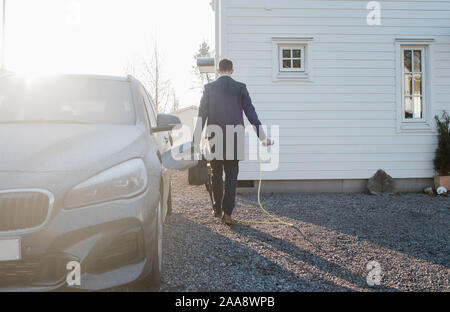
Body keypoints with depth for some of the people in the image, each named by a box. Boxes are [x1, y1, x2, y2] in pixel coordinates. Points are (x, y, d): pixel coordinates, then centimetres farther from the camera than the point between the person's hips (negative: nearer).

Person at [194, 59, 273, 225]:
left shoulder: (209, 88, 1)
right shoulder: (240, 88, -2)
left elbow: (202, 115, 1)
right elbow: (250, 113, -4)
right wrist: (262, 136, -2)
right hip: (234, 139, -1)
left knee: (216, 175, 15)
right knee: (231, 176, 3)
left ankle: (217, 209, 24)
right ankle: (227, 213, -3)